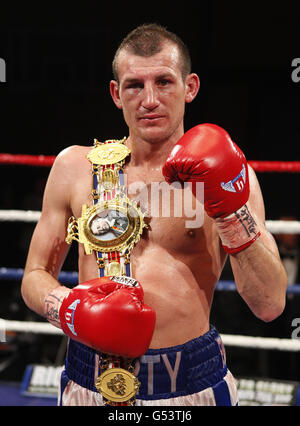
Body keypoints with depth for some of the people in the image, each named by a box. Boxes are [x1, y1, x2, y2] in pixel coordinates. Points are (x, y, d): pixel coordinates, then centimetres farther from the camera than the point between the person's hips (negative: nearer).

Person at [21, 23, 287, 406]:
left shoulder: (224, 173, -3)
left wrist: (232, 209, -21)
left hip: (191, 384, -1)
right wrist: (69, 308, -14)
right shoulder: (75, 167, 2)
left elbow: (270, 306, -10)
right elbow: (35, 277, 7)